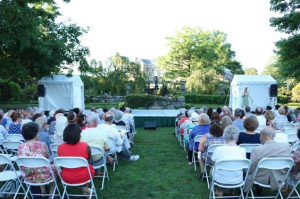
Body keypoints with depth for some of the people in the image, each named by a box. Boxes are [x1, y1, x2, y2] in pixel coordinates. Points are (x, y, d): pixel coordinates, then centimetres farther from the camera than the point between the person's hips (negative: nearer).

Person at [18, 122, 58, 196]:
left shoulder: (21, 147, -6)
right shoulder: (42, 145, -17)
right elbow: (47, 157, 1)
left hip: (27, 177, 4)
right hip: (42, 176, -4)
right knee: (55, 167, 27)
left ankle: (43, 192, 37)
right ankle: (51, 194, 30)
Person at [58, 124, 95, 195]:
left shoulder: (60, 147, -14)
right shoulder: (85, 146, -19)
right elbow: (90, 161, 1)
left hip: (67, 178, 2)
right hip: (83, 177, -2)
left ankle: (84, 187, 22)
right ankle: (85, 187, 21)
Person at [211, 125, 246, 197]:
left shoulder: (218, 149, -21)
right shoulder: (242, 150, -16)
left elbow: (213, 162, -1)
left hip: (220, 181, -2)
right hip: (237, 181, 2)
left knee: (212, 169, 28)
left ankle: (219, 191, 32)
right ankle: (233, 191, 37)